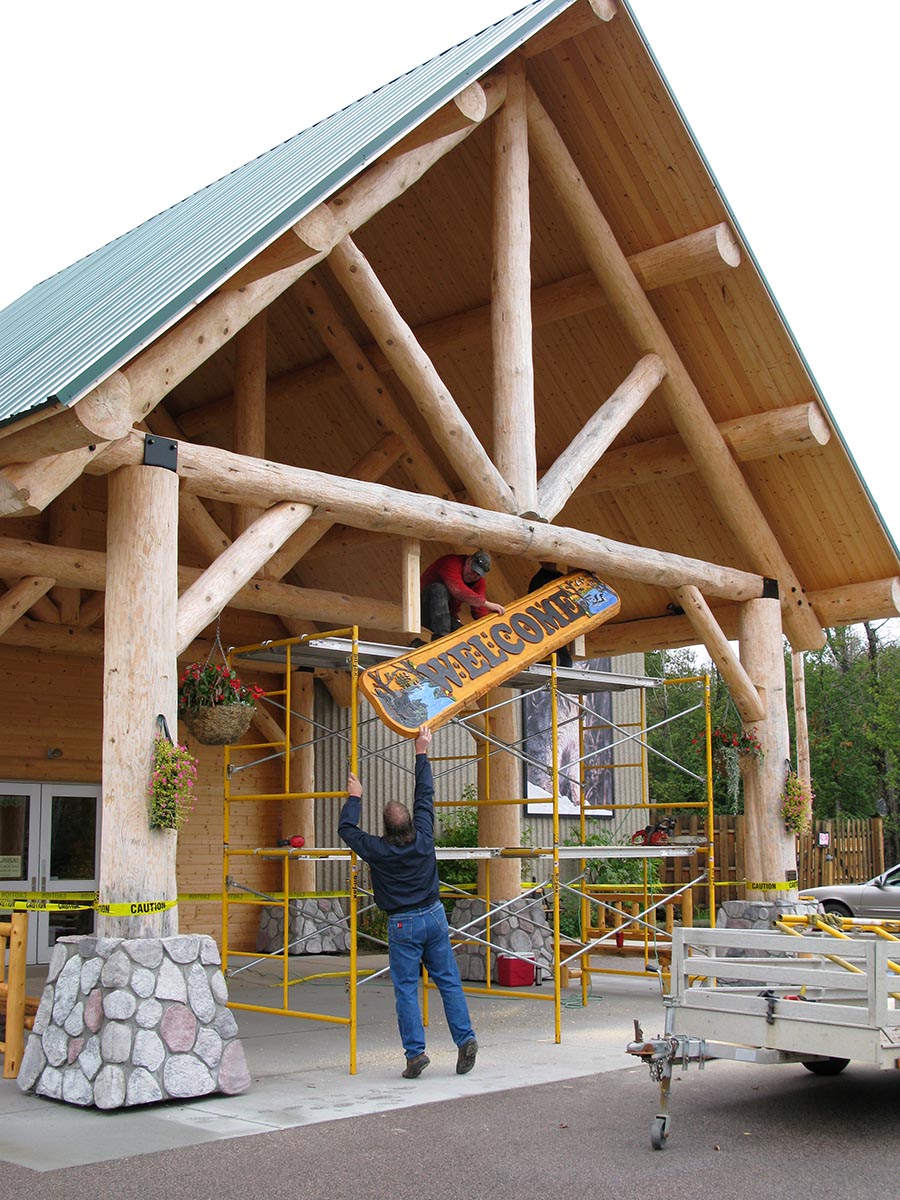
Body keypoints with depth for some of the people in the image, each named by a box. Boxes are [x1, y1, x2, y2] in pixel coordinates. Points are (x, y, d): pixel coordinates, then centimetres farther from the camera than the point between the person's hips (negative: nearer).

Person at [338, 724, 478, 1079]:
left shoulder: (377, 850, -12)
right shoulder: (423, 838, -6)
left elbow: (346, 829, 3)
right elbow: (425, 797, 5)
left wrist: (355, 797, 16)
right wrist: (422, 753, 13)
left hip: (403, 925, -3)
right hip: (434, 917, 3)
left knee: (406, 990, 1)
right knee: (448, 981, 8)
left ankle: (415, 1052, -3)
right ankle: (465, 1038, 1)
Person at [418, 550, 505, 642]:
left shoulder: (479, 582, 2)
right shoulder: (451, 563, -20)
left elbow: (480, 611, -5)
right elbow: (458, 590, -38)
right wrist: (486, 603, -42)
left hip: (448, 615, 6)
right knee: (440, 589, -35)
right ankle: (440, 637, -44)